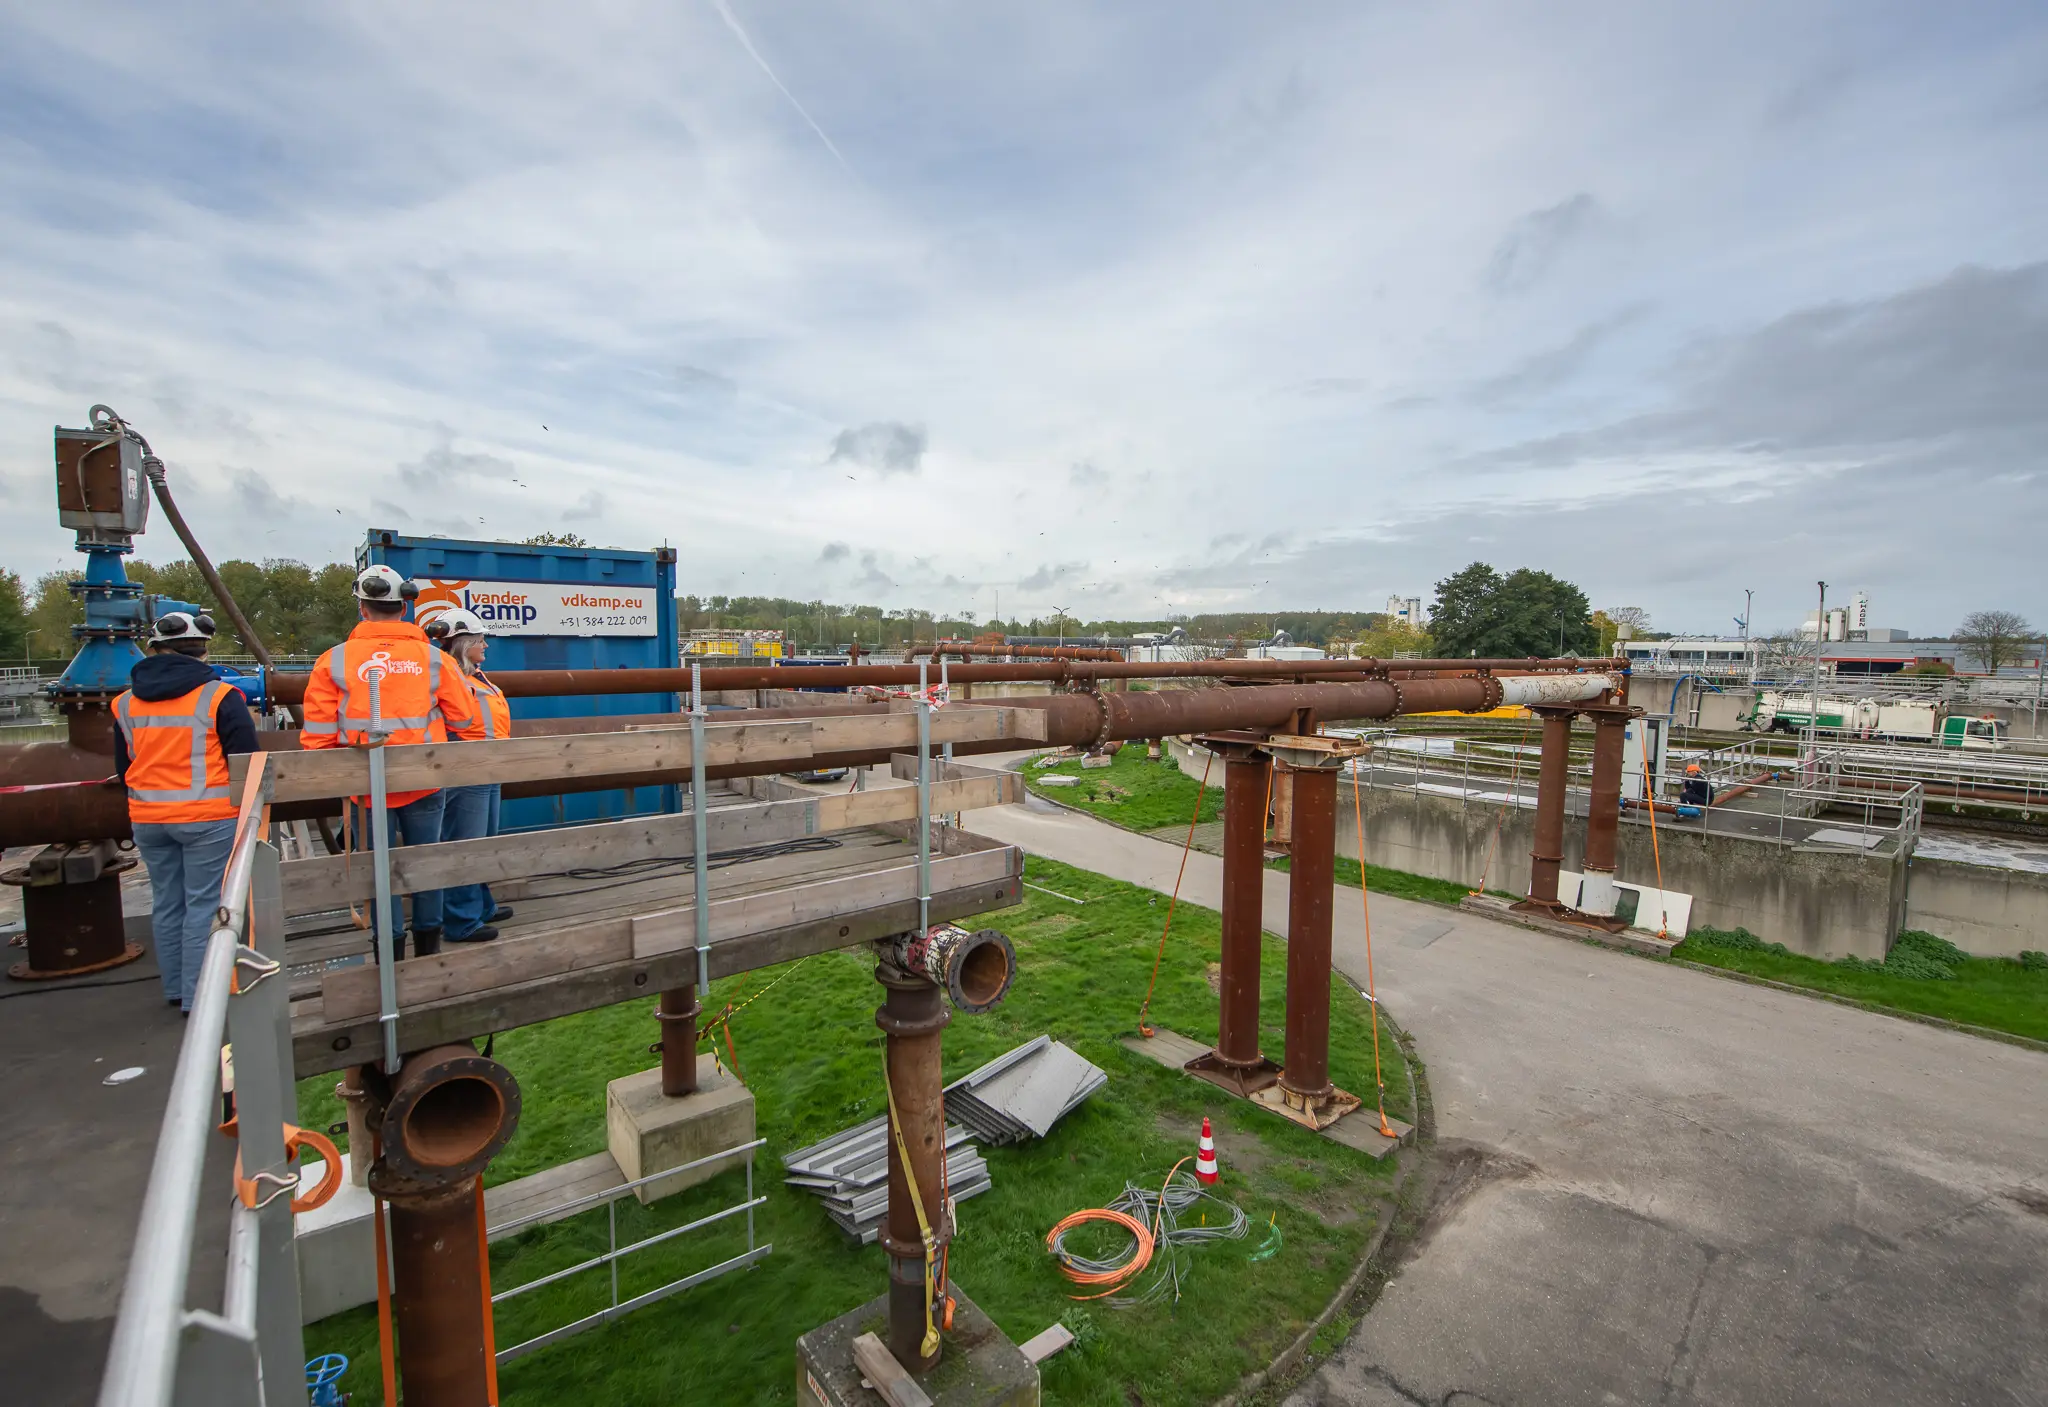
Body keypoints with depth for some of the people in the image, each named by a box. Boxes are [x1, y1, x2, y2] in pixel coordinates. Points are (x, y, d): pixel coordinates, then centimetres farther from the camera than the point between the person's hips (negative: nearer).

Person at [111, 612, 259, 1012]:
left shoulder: (125, 704, 6)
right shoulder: (219, 697, -13)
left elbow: (123, 769, 16)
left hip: (148, 821, 6)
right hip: (208, 818, -6)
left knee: (166, 904, 16)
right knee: (204, 905, 0)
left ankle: (175, 989, 27)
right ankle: (198, 996, 3)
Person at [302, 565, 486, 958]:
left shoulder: (334, 661, -4)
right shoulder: (432, 658, -2)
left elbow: (318, 737, -3)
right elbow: (467, 723, 1)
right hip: (424, 786, 1)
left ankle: (392, 959, 19)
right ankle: (428, 952, 25)